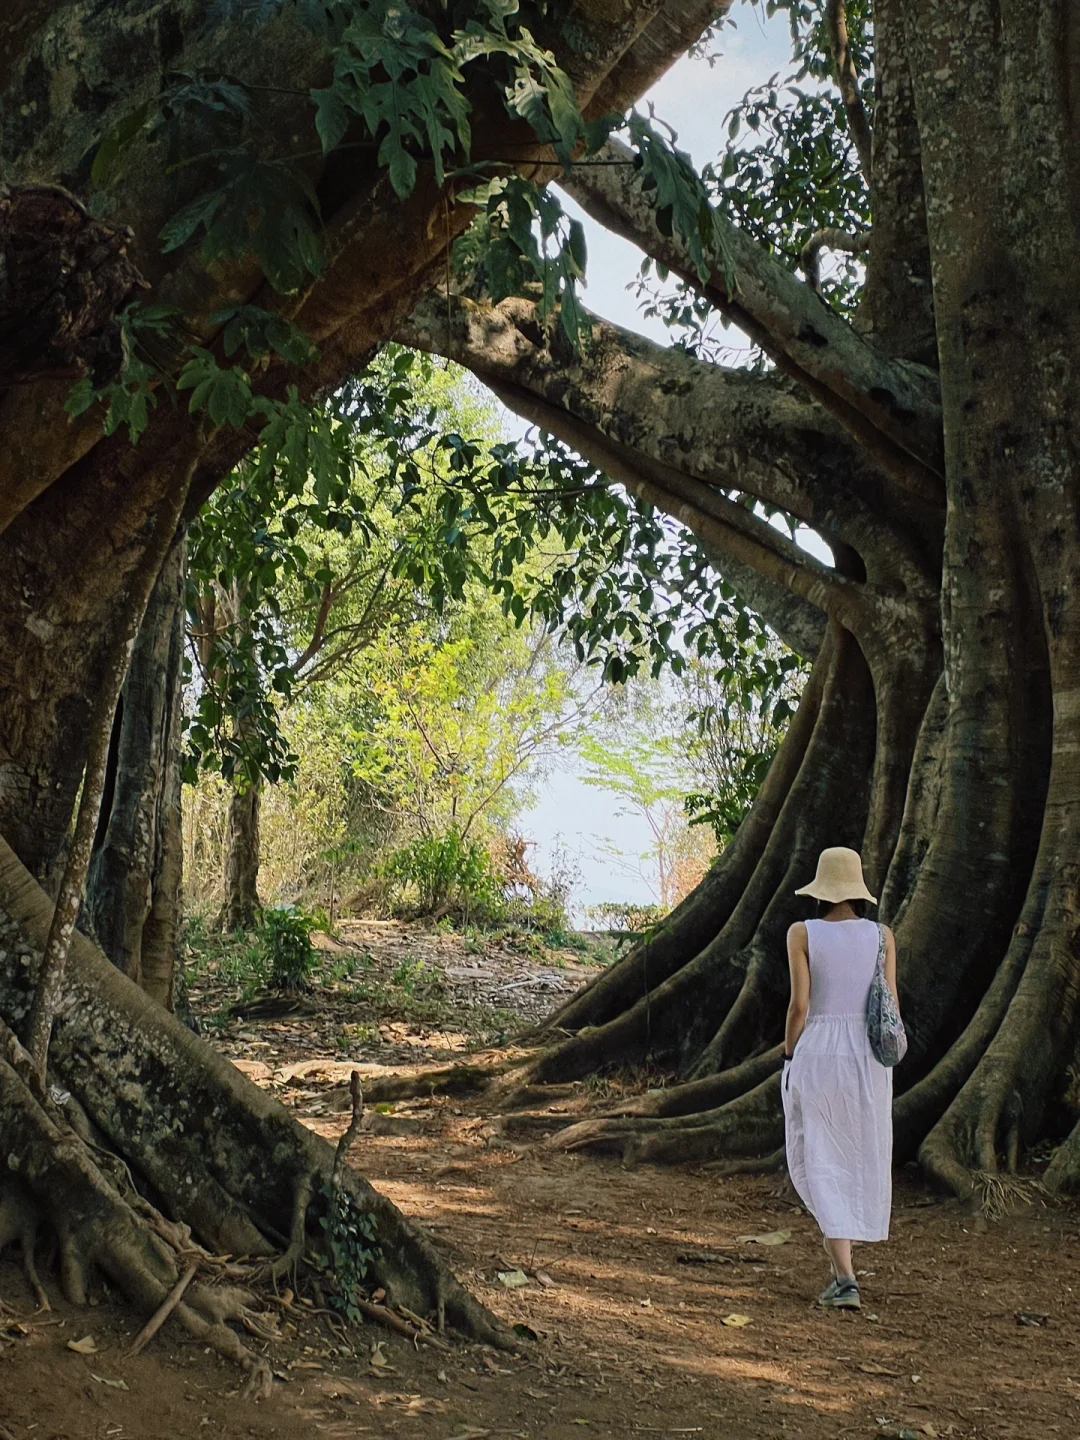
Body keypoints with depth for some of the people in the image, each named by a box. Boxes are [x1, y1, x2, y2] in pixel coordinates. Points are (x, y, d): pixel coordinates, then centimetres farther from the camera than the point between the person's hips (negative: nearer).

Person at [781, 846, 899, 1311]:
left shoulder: (802, 934, -6)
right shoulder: (881, 935, 1)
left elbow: (799, 1005, -9)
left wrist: (789, 1054, 4)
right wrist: (880, 1057, 14)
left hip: (817, 1053, -3)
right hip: (868, 1055, 3)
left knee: (820, 1162, 3)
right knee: (860, 1158, 18)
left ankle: (845, 1278, -8)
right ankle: (842, 1268, 27)